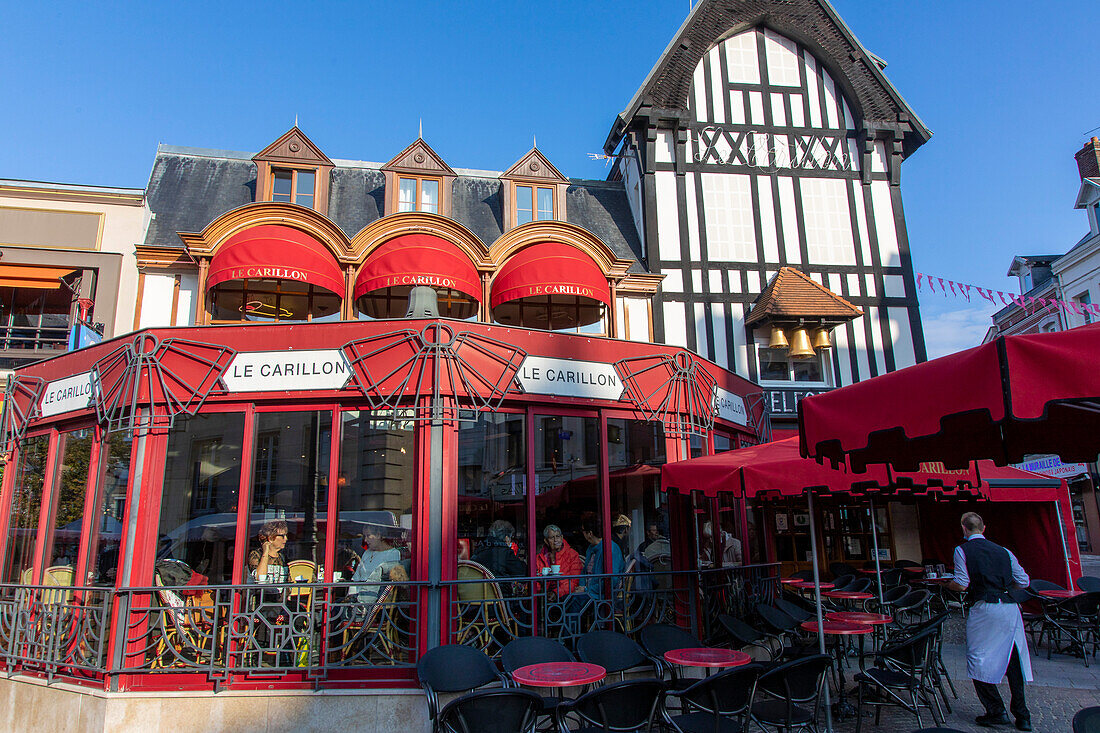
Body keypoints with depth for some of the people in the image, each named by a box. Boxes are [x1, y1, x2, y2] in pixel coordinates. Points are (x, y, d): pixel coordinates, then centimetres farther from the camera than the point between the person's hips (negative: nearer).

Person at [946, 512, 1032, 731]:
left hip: (984, 610, -5)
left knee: (978, 661, 7)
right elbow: (1024, 582, 12)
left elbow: (962, 585, -8)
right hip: (1011, 608, 5)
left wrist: (947, 585, 13)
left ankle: (996, 711, 6)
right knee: (1013, 660, 16)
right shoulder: (1003, 551, 13)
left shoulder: (962, 550, -1)